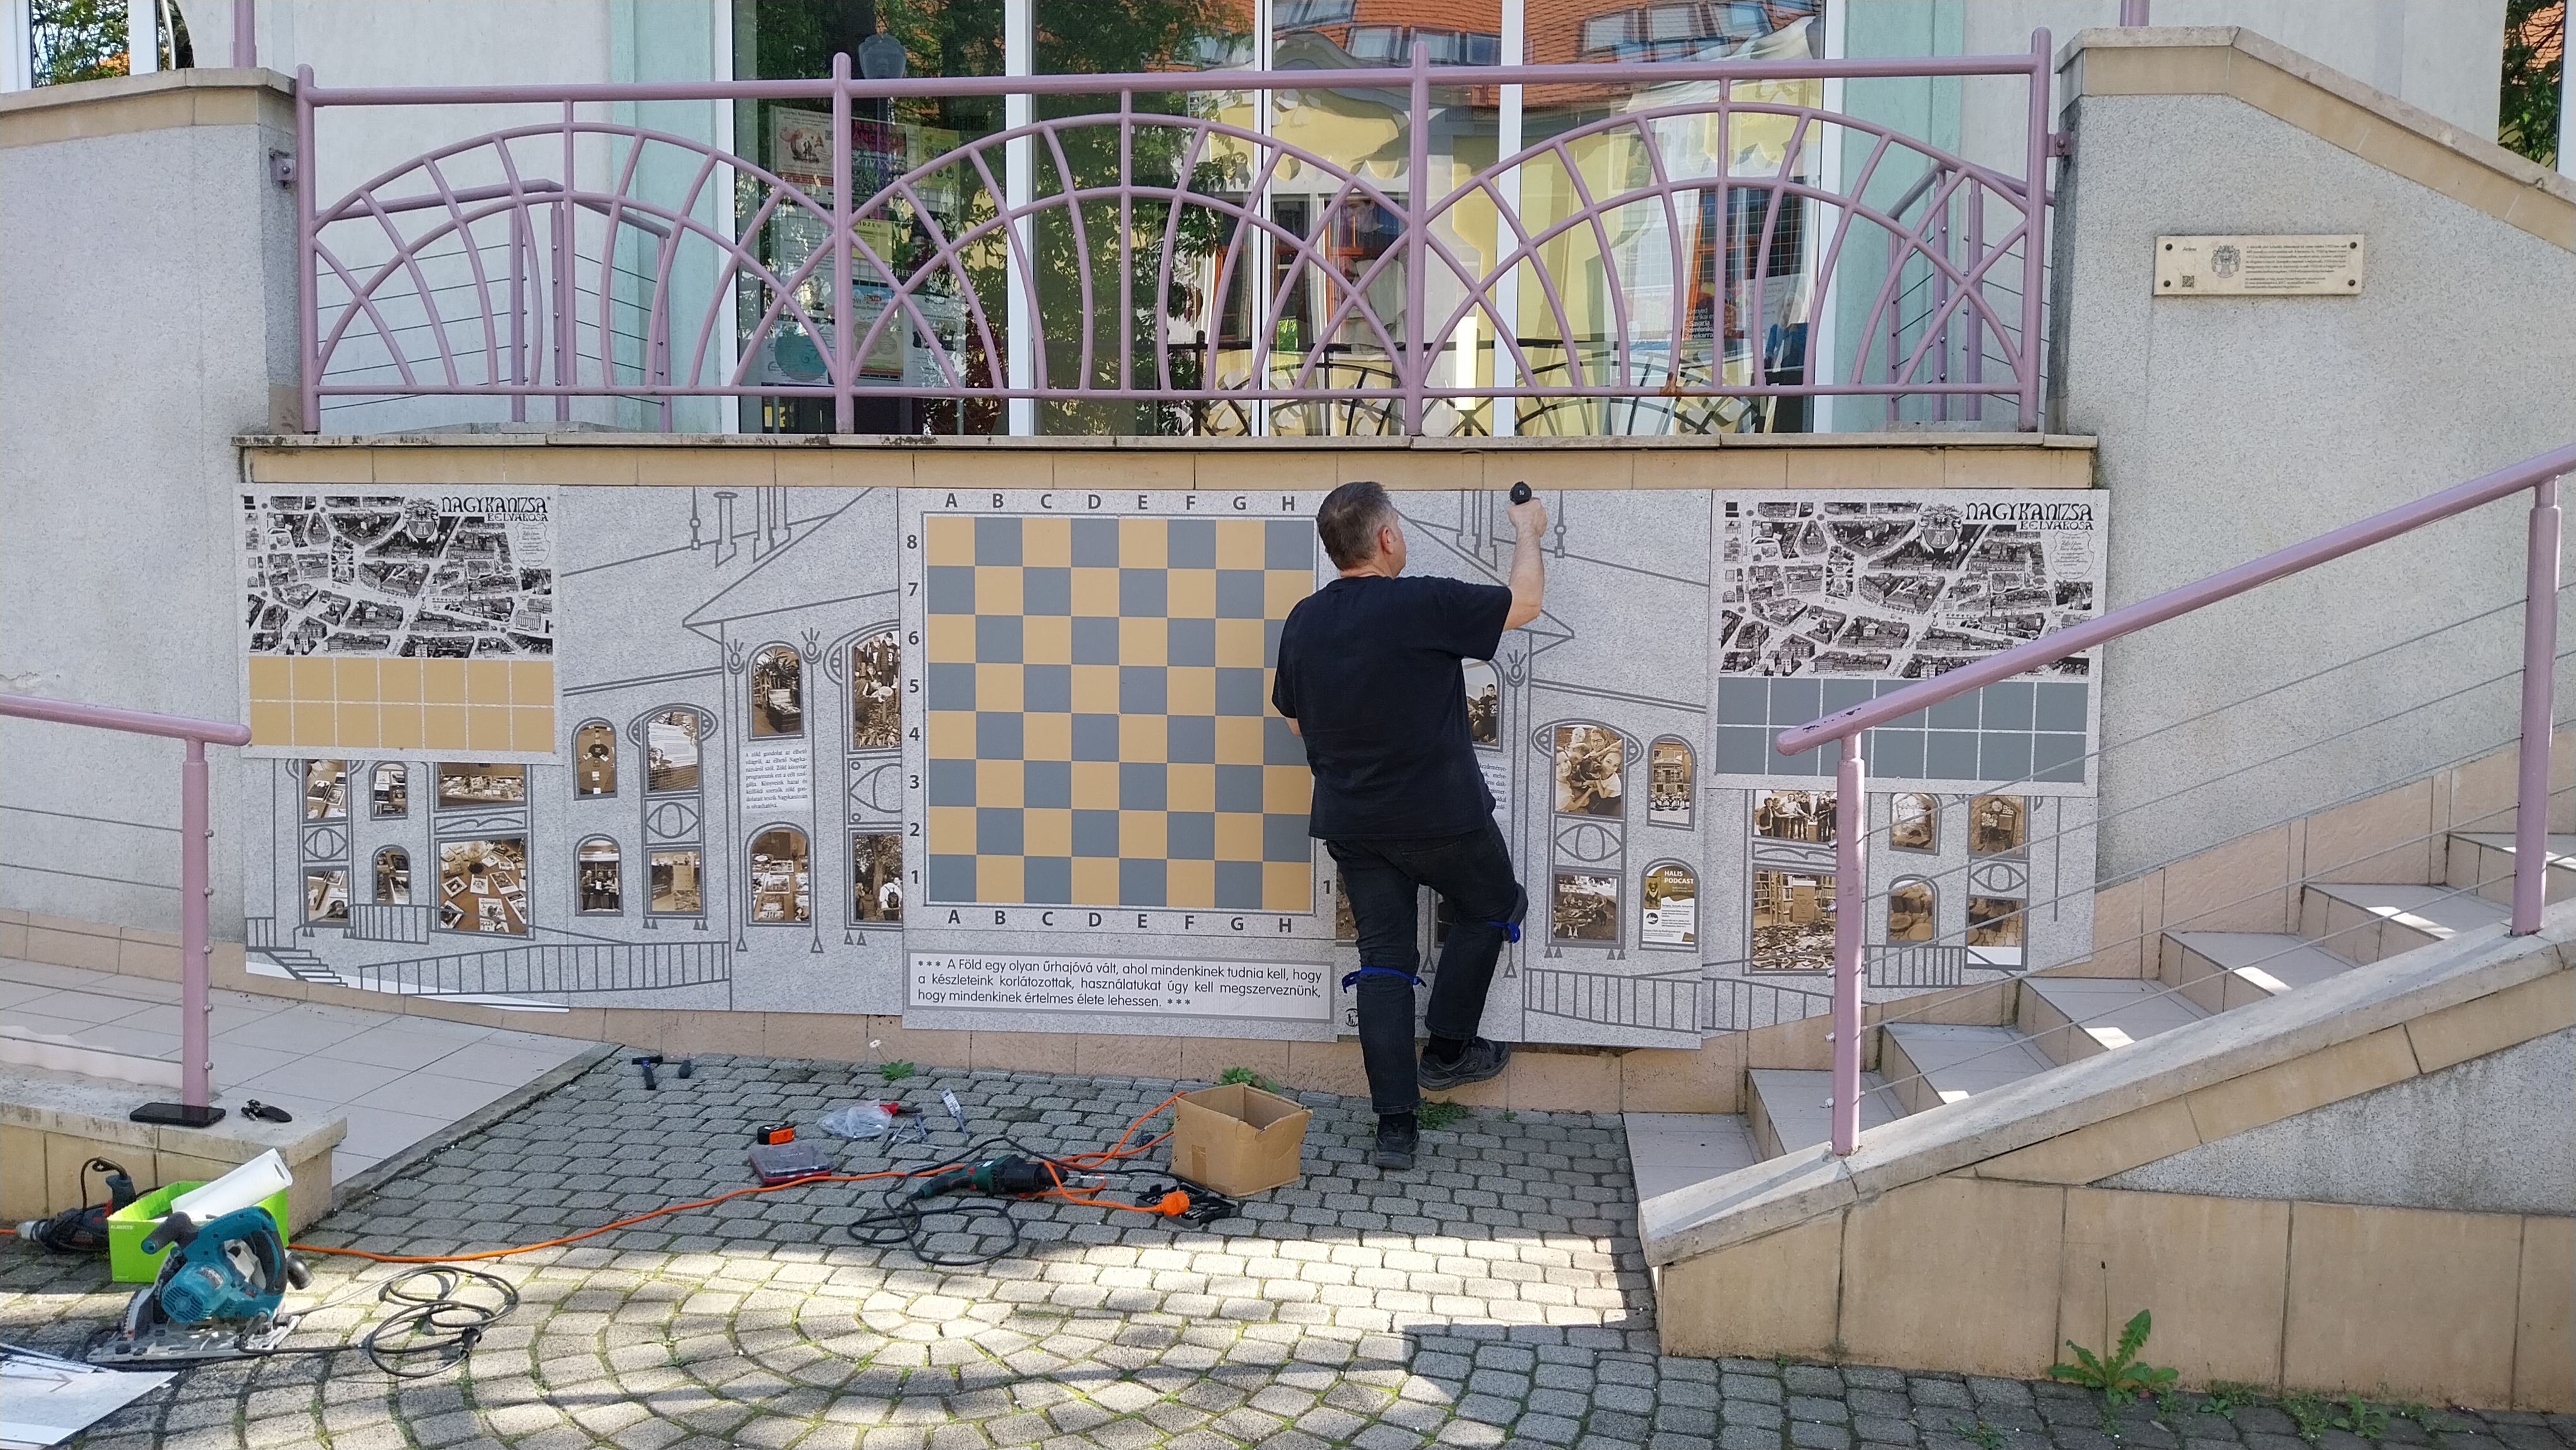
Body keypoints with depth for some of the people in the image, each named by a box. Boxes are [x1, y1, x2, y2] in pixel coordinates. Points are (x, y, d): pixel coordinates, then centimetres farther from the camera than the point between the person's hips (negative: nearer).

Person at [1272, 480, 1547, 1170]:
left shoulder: (1303, 621, 2)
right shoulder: (1422, 604, -18)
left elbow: (1296, 719, 13)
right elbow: (1523, 603, -5)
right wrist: (1528, 532, 12)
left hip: (1349, 822, 5)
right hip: (1439, 815, -5)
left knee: (1384, 959, 8)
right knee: (1493, 908, 22)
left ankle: (1395, 1124, 6)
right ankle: (1445, 1050, 24)